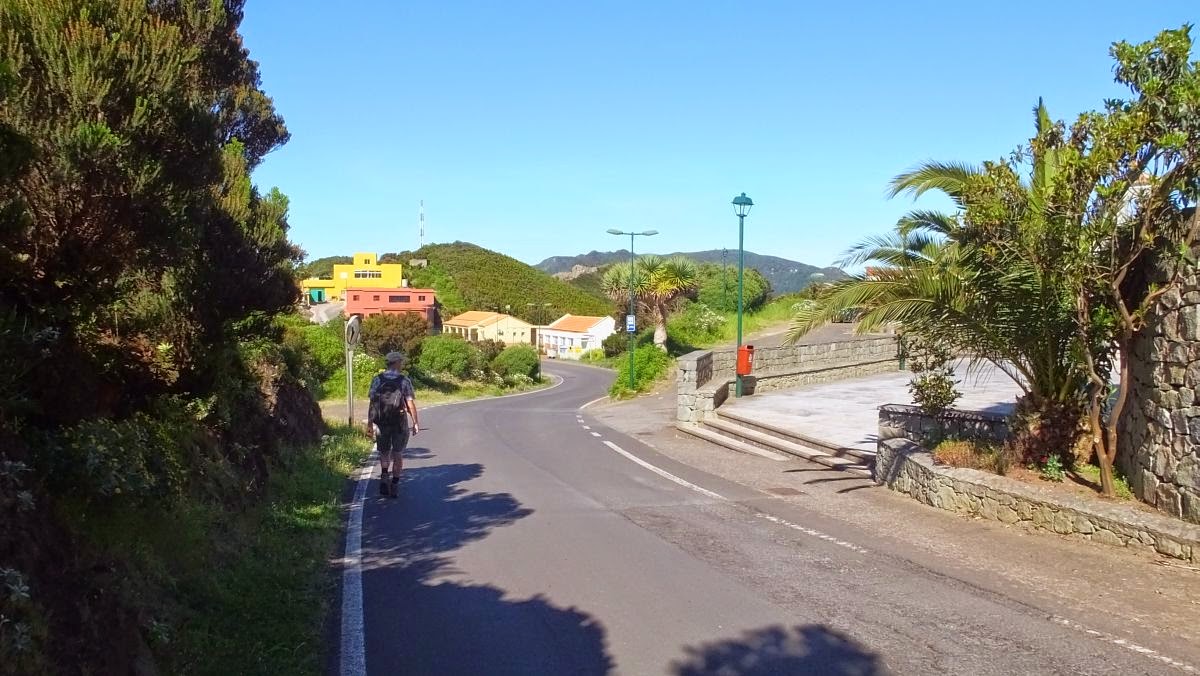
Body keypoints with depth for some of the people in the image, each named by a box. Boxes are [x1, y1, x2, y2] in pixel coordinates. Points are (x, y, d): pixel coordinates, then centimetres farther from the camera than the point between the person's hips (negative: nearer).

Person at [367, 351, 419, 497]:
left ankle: (384, 475, -6)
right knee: (397, 454, 10)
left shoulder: (377, 380, -1)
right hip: (400, 422, -1)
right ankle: (394, 484, 10)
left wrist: (369, 423, 1)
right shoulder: (404, 381, -6)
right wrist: (415, 422, -4)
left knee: (384, 452, 16)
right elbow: (410, 403, -10)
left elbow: (372, 403, -3)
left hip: (381, 422, 1)